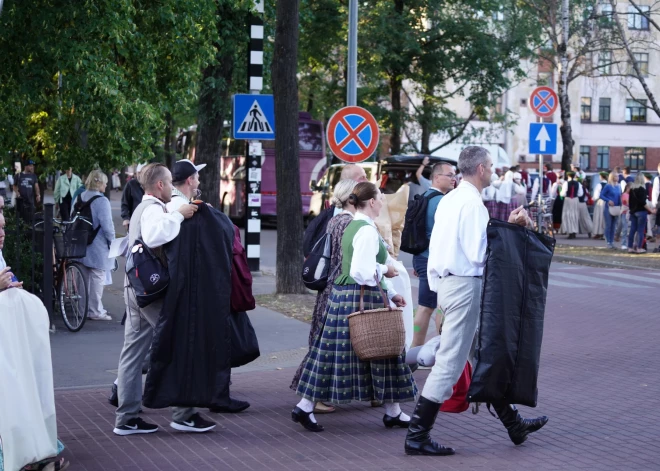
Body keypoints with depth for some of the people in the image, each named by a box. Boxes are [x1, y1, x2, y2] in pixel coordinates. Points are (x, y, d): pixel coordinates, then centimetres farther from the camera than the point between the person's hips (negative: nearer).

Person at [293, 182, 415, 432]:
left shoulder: (351, 227, 15)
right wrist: (385, 270, -6)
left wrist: (391, 294, 17)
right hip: (363, 297, -9)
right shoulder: (367, 231, -16)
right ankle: (392, 412, 16)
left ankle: (305, 406, 5)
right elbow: (362, 272, -24)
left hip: (342, 294, 9)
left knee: (333, 352, 8)